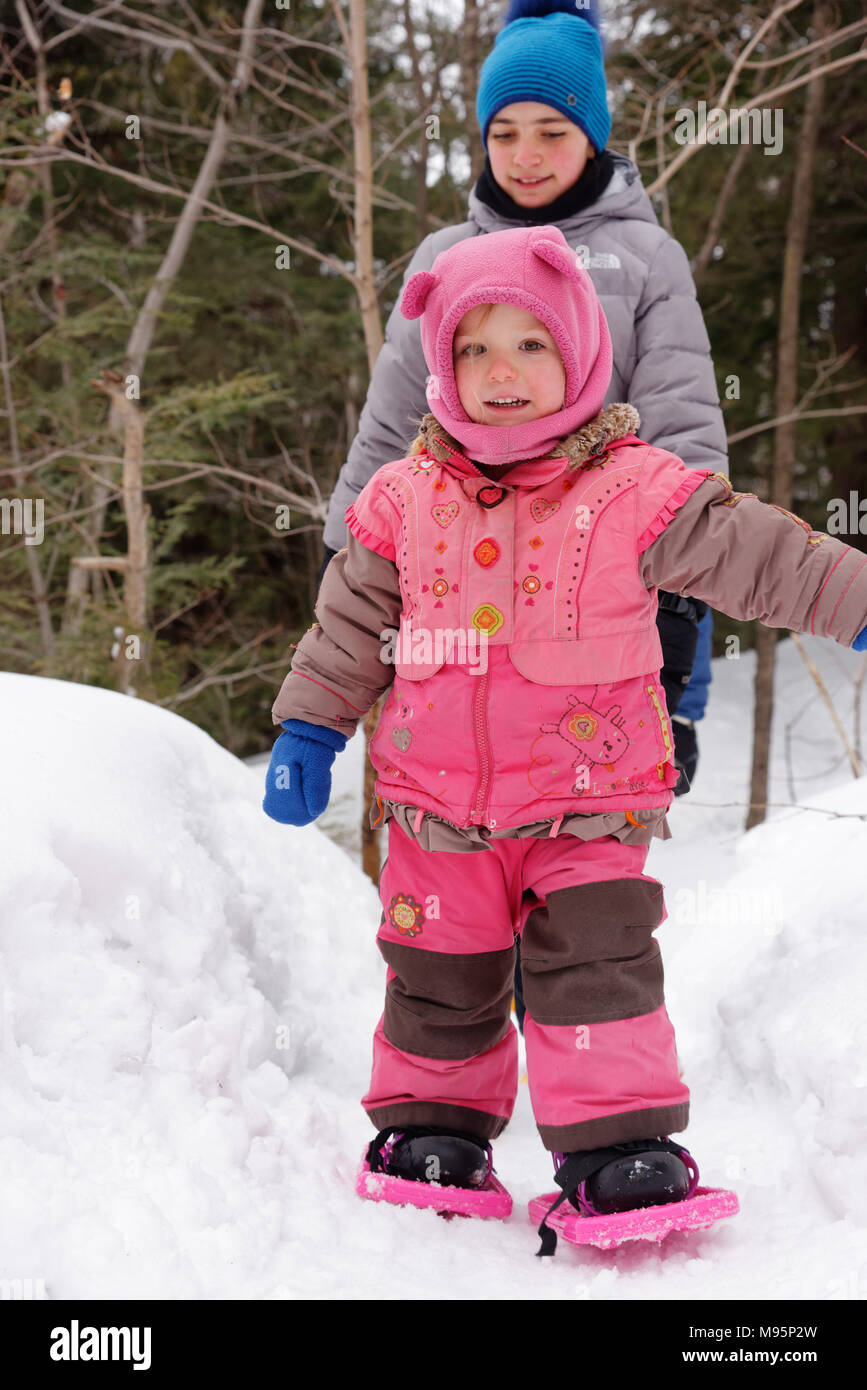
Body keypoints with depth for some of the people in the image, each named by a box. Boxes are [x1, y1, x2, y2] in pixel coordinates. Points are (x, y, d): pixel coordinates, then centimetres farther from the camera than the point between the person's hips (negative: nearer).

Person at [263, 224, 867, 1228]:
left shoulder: (633, 490, -8)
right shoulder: (407, 499, 1)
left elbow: (760, 558, -5)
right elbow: (350, 624, 12)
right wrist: (307, 730, 13)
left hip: (588, 801, -3)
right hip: (438, 807, 3)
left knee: (595, 966, -12)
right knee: (438, 982, 11)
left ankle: (618, 1142, 0)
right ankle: (433, 1124, 30)